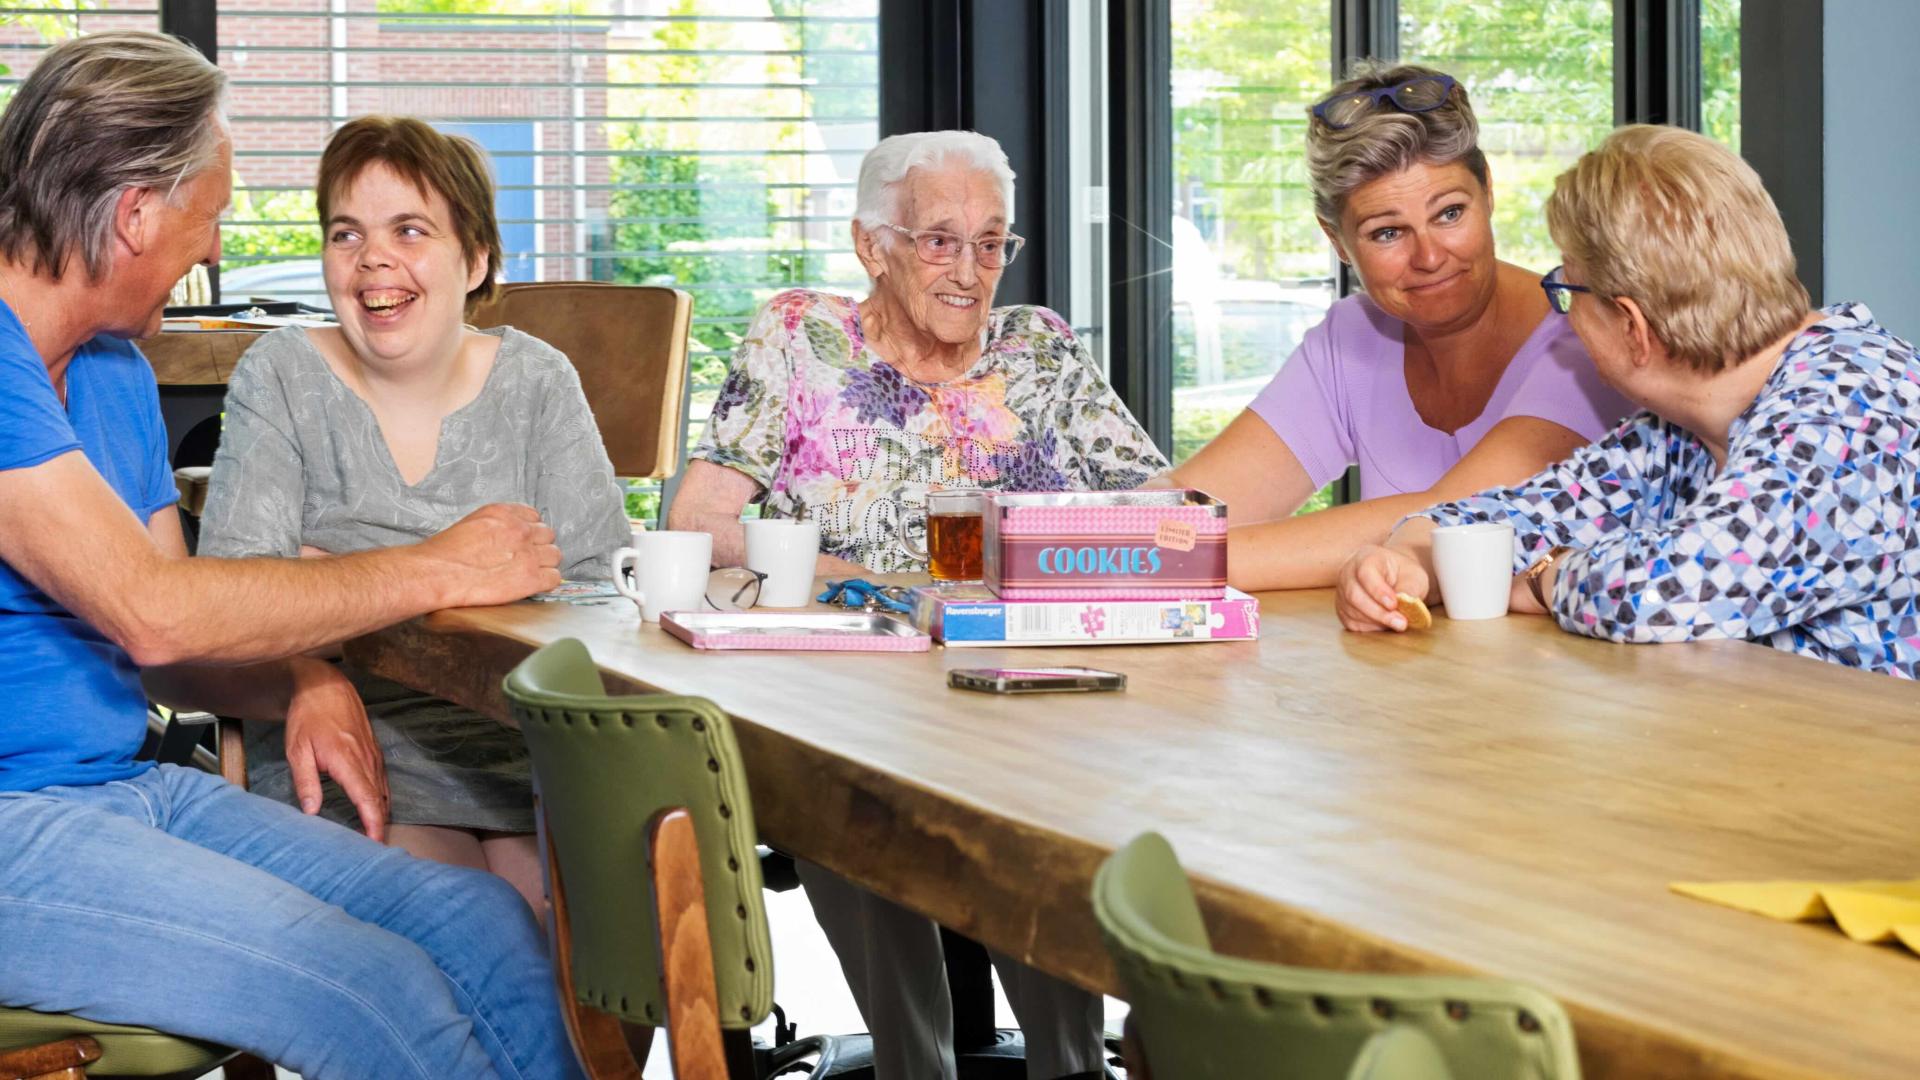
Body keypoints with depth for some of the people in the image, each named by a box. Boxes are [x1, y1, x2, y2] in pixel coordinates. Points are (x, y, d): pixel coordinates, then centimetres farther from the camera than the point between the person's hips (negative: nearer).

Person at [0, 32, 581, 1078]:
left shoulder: (116, 368, 16)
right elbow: (150, 612, -23)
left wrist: (303, 685, -5)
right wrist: (434, 570, -12)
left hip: (129, 786, 9)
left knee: (486, 927, -6)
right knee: (375, 989, -23)